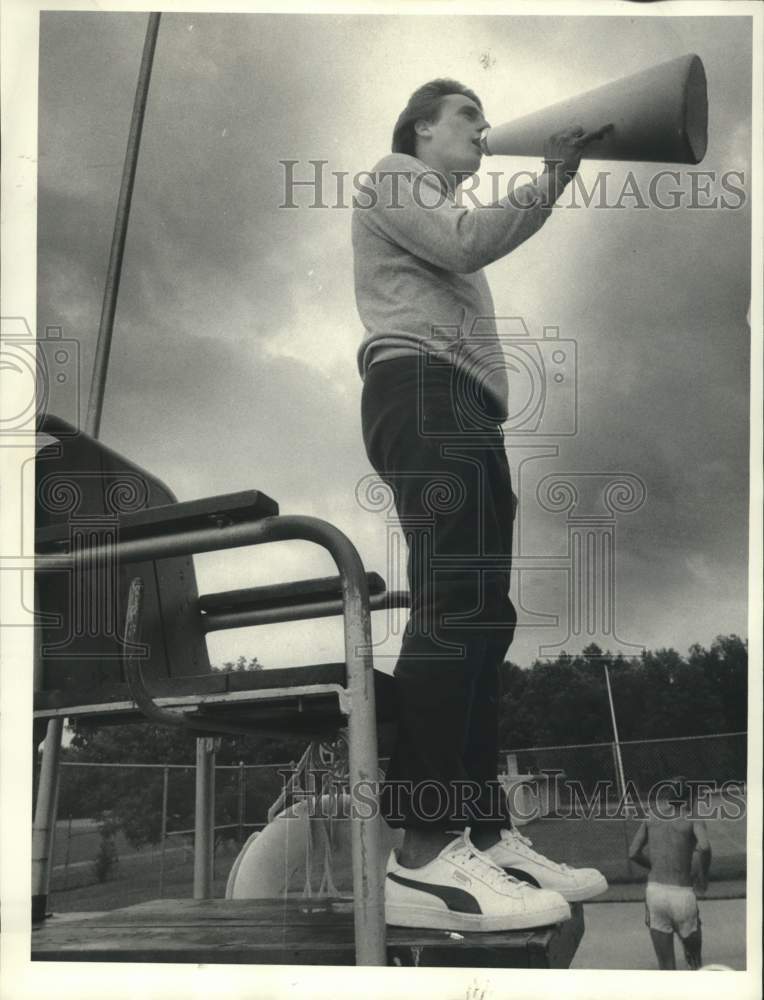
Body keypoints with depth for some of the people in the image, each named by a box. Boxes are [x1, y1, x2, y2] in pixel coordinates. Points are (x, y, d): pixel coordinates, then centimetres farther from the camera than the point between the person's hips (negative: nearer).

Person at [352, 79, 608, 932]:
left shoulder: (437, 206, 40)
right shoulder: (396, 176, 11)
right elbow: (464, 242, -9)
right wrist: (552, 179, -5)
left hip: (458, 410, 11)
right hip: (425, 393, -11)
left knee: (478, 616, 1)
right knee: (453, 610, -22)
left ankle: (482, 837, 0)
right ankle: (424, 857, -27)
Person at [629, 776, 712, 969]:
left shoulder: (652, 817, 10)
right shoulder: (694, 819, 0)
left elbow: (633, 852, 4)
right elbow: (704, 847, -20)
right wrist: (703, 876, -3)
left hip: (654, 891, 3)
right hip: (682, 895, -3)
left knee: (665, 965, 9)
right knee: (695, 958, 24)